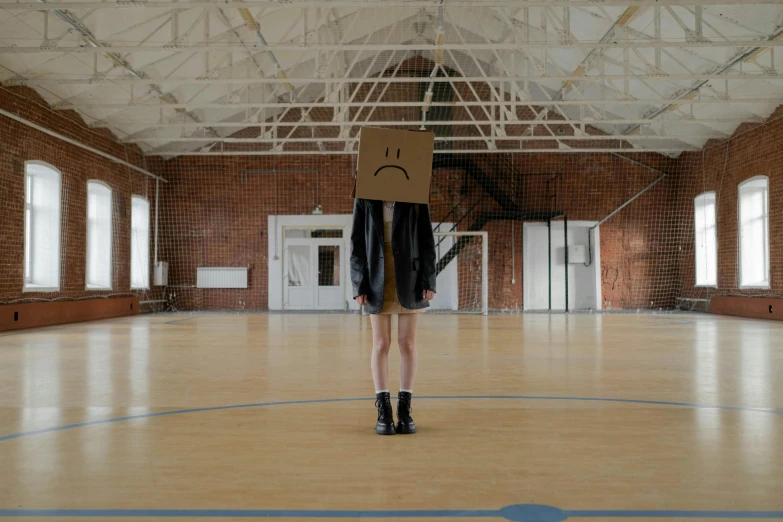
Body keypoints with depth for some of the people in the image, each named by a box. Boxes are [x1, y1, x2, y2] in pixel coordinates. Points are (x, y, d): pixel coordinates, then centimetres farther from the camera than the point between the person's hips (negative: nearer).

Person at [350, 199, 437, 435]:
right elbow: (357, 241, 2)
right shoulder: (365, 198, 3)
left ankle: (405, 410, 12)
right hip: (378, 278, 0)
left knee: (408, 343, 3)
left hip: (409, 277, 0)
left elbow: (426, 238, 1)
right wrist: (359, 283, -4)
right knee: (381, 345, 3)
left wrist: (429, 279, -6)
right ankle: (383, 411, 10)